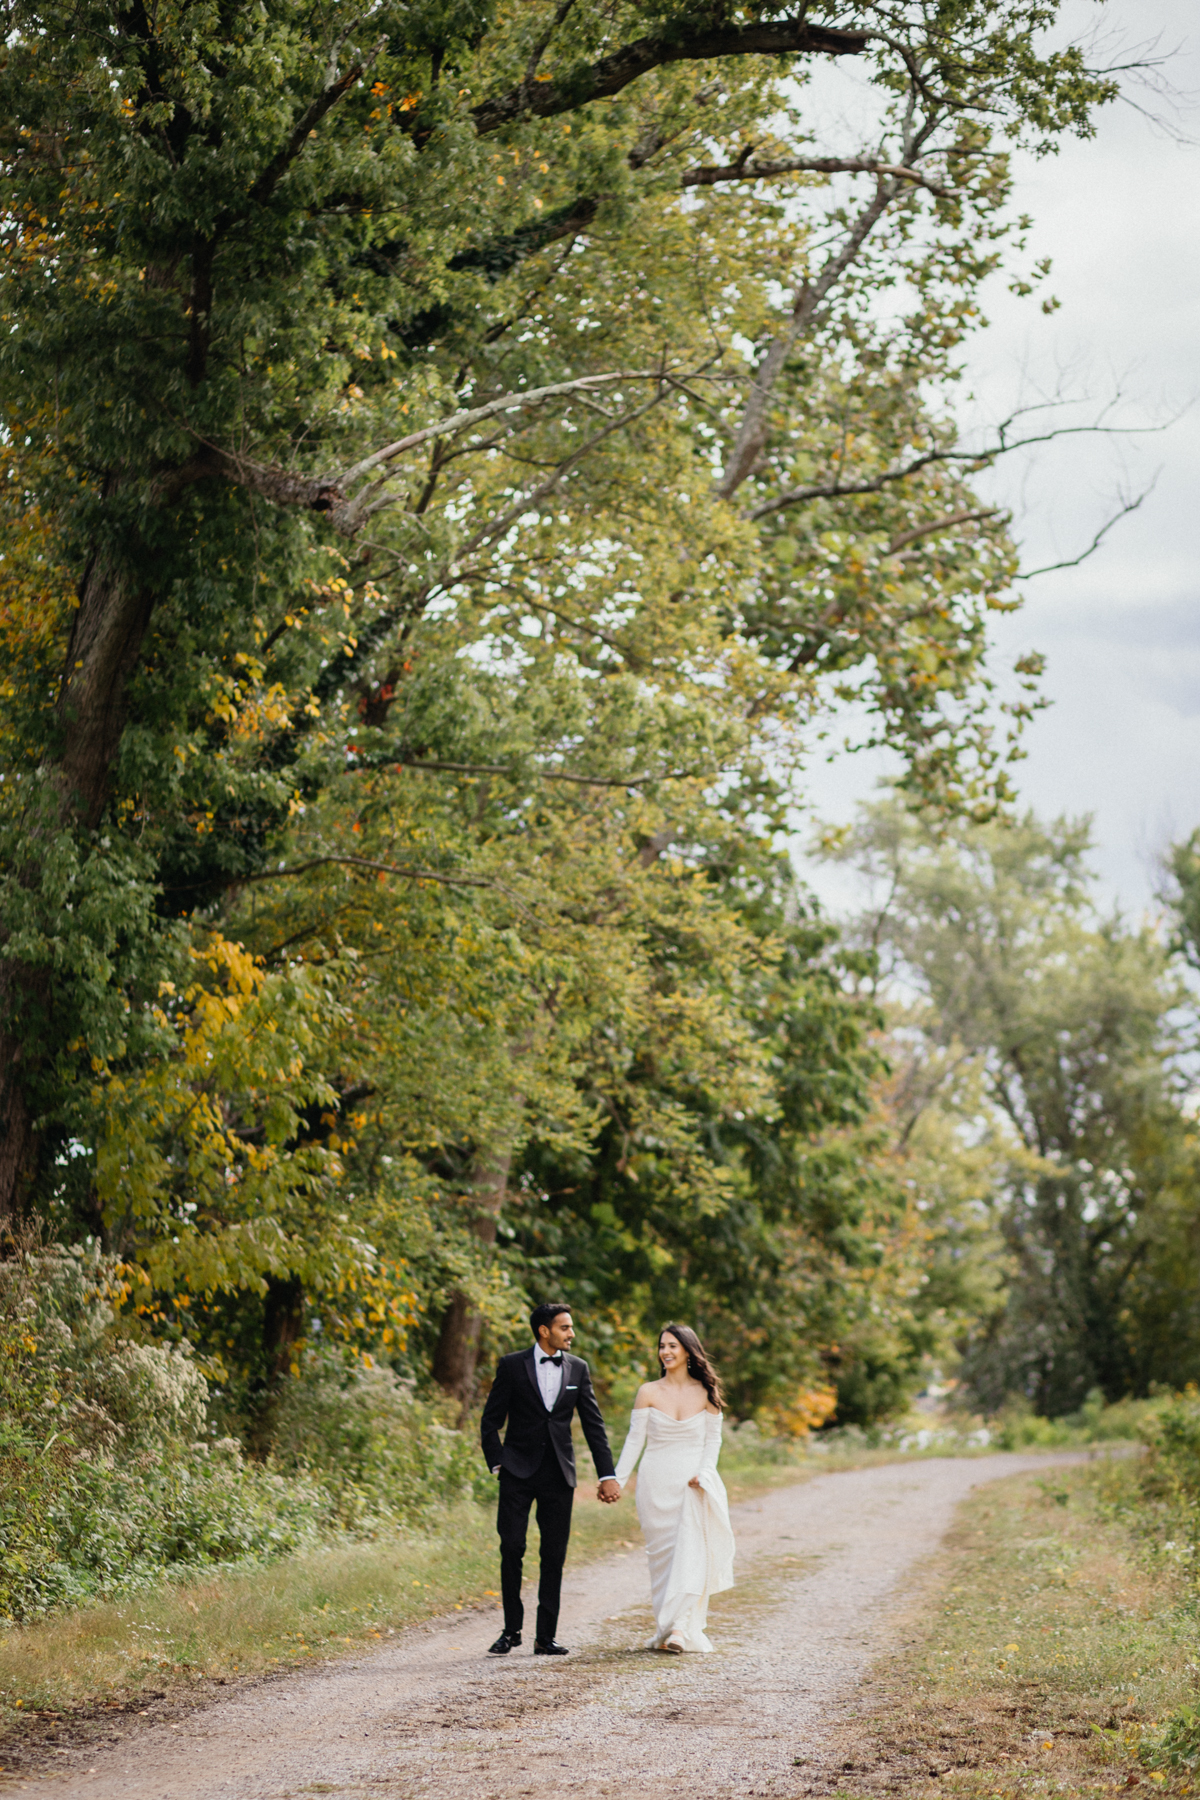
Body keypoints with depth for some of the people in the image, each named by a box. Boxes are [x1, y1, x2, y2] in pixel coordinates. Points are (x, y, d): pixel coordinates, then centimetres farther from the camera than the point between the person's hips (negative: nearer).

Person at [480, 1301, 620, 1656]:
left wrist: (607, 1475, 2)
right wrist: (497, 1465, -6)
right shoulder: (512, 1366, -2)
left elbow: (593, 1424, 7)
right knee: (511, 1548, -6)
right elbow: (490, 1421, 3)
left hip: (559, 1474, 2)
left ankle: (546, 1636, 8)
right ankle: (511, 1630, 8)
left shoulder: (578, 1368, 6)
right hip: (518, 1472, -2)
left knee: (554, 1555, 2)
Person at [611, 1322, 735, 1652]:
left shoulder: (705, 1393, 2)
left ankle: (679, 1626, -18)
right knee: (662, 1554, 3)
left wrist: (703, 1474, -9)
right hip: (656, 1483, 1)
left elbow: (713, 1439, 6)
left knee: (690, 1553, -12)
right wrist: (617, 1480, -5)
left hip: (694, 1484, -1)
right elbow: (635, 1440, 2)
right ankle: (666, 1626, 10)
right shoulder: (648, 1392, 2)